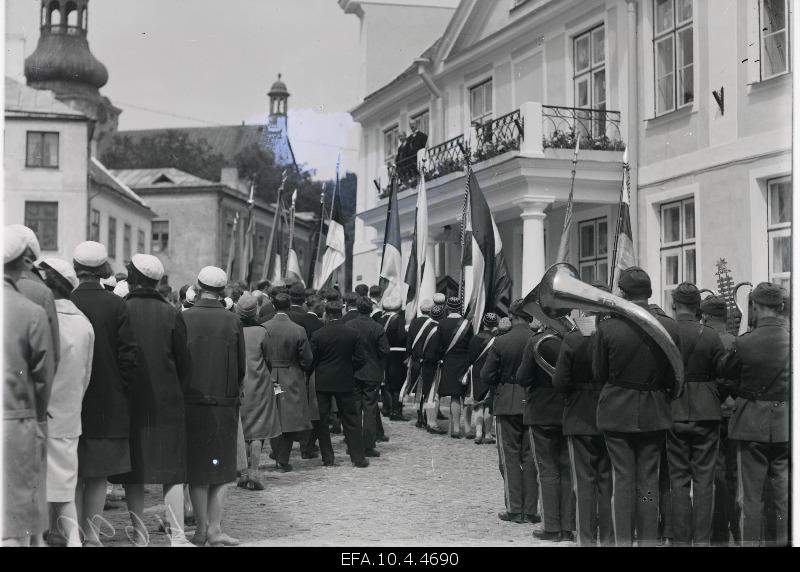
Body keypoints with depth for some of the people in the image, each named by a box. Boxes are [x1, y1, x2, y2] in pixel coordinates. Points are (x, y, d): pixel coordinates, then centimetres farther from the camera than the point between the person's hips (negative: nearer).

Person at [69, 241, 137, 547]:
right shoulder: (117, 305, -7)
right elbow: (128, 353, -8)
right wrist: (123, 392, 5)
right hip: (108, 404, 0)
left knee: (72, 476, 10)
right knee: (98, 476, 10)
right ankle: (92, 536, 10)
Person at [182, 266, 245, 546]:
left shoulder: (183, 319, -7)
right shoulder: (232, 321, -5)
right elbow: (242, 367, 0)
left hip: (191, 404, 0)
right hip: (225, 405, 0)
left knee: (197, 470, 9)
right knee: (220, 468, 7)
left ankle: (201, 528, 11)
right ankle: (214, 529, 4)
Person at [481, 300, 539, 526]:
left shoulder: (500, 342, -10)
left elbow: (486, 376, -7)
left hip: (507, 405, -2)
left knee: (510, 457, 7)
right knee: (531, 457, 9)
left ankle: (515, 509, 4)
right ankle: (531, 510, 10)